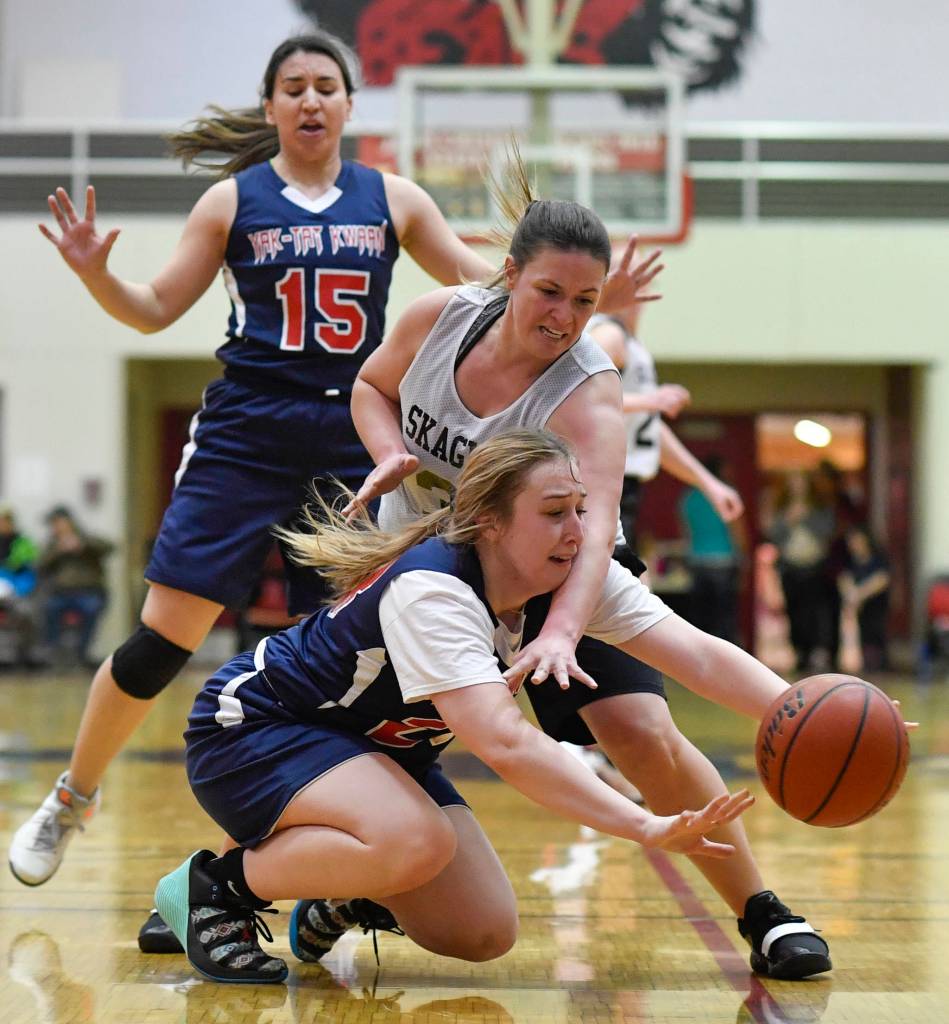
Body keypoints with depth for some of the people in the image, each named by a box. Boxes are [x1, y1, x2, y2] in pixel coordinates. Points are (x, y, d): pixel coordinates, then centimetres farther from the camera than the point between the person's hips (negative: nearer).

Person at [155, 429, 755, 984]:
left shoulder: (579, 579, -12)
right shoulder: (430, 590, -34)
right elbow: (504, 742, -46)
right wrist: (647, 828, -52)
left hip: (382, 751, 8)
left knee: (485, 935, -6)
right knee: (416, 844, -35)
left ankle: (335, 893, 21)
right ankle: (217, 886, -12)